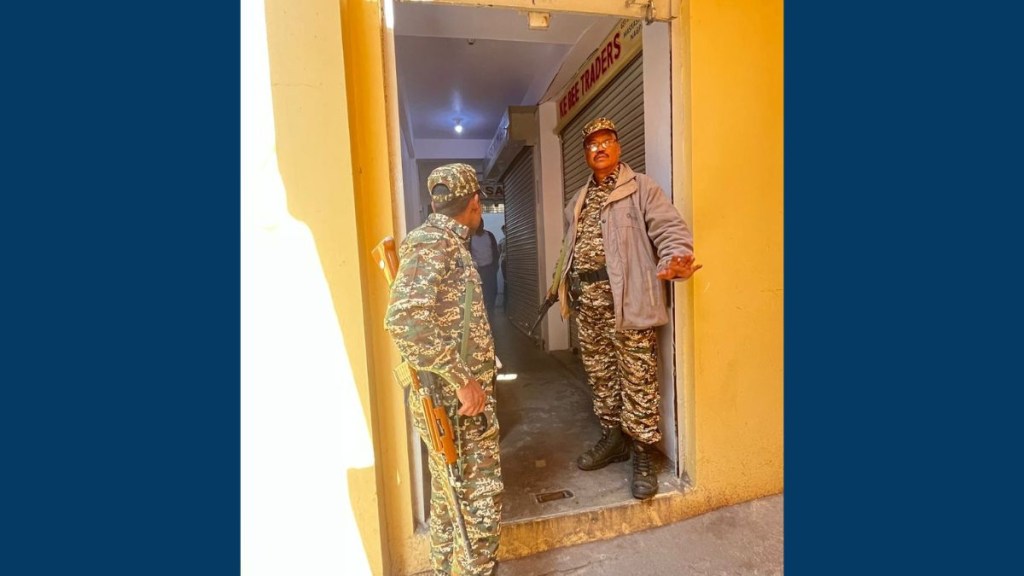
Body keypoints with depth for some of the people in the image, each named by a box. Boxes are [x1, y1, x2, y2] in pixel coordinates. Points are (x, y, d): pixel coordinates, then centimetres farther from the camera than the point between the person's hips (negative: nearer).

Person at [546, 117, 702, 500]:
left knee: (637, 377, -1)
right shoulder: (577, 201, 22)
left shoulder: (641, 187, 3)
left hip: (624, 296, -6)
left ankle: (643, 453, 17)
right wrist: (558, 285, 23)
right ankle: (613, 438, 31)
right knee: (599, 374, 13)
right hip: (586, 298, 6)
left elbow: (671, 228, -8)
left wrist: (674, 261, -28)